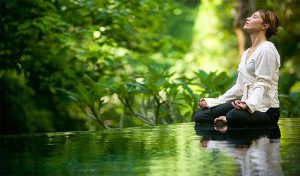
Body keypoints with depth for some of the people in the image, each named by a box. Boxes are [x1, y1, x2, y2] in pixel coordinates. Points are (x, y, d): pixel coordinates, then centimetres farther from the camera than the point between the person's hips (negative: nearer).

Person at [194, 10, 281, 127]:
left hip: (265, 109, -8)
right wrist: (213, 102, 13)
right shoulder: (246, 53, 20)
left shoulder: (266, 50, -8)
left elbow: (262, 84, -18)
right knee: (199, 115, -8)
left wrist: (249, 104, -36)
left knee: (233, 116, -41)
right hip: (246, 104, 8)